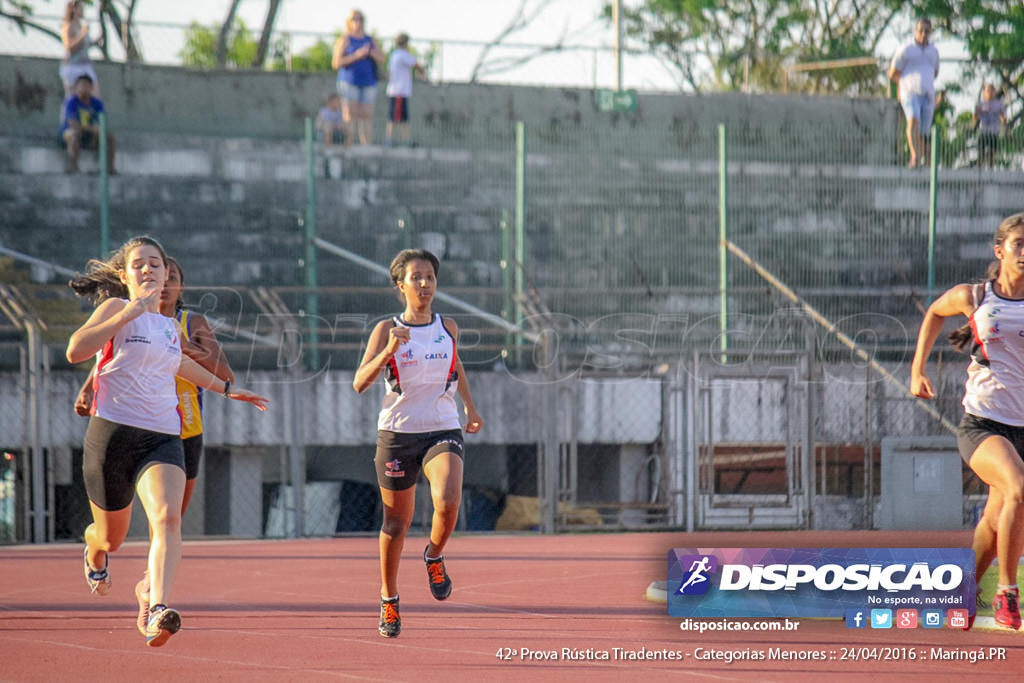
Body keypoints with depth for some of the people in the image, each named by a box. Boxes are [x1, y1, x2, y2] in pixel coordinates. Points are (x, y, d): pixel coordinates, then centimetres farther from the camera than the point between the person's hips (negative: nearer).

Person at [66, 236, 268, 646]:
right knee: (111, 537, 13)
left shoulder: (170, 326, 17)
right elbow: (75, 351, -20)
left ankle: (157, 611, -39)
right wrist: (128, 314, -25)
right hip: (112, 433, -3)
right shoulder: (116, 308, -2)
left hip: (162, 438, 3)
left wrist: (225, 388, 47)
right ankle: (94, 550, 52)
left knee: (168, 518, -26)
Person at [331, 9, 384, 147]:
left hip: (368, 83, 4)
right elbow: (336, 63, -9)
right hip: (349, 82, -4)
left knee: (366, 116, -1)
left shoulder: (369, 40, 14)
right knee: (350, 117, -11)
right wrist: (357, 55, -18)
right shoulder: (345, 40, -1)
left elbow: (381, 60, 7)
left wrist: (371, 52, -14)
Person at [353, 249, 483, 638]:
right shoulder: (387, 331, -5)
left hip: (442, 431, 1)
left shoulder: (448, 328, 4)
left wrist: (470, 406, 31)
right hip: (397, 433, -1)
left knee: (448, 500, -26)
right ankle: (389, 601, 29)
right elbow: (359, 383, -15)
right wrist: (388, 352, -29)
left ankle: (434, 556, 6)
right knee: (397, 522, 8)